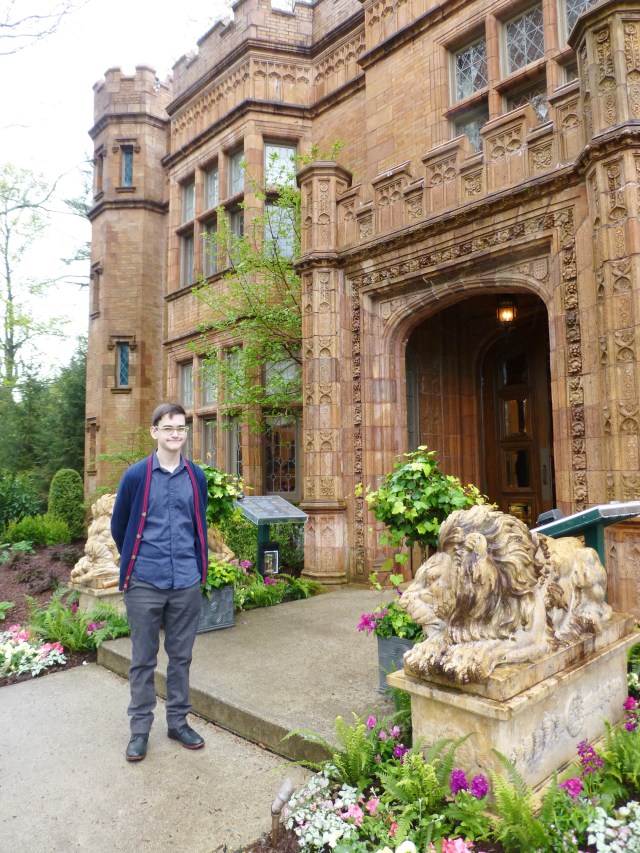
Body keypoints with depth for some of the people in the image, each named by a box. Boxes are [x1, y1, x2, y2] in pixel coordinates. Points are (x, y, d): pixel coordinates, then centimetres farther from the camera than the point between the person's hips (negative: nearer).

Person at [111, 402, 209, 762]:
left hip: (186, 584, 2)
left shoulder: (197, 476, 1)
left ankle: (178, 721, 31)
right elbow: (118, 526, 5)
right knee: (143, 660, 11)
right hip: (145, 584, -2)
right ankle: (140, 728, 27)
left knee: (181, 657, 14)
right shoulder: (136, 475, -7)